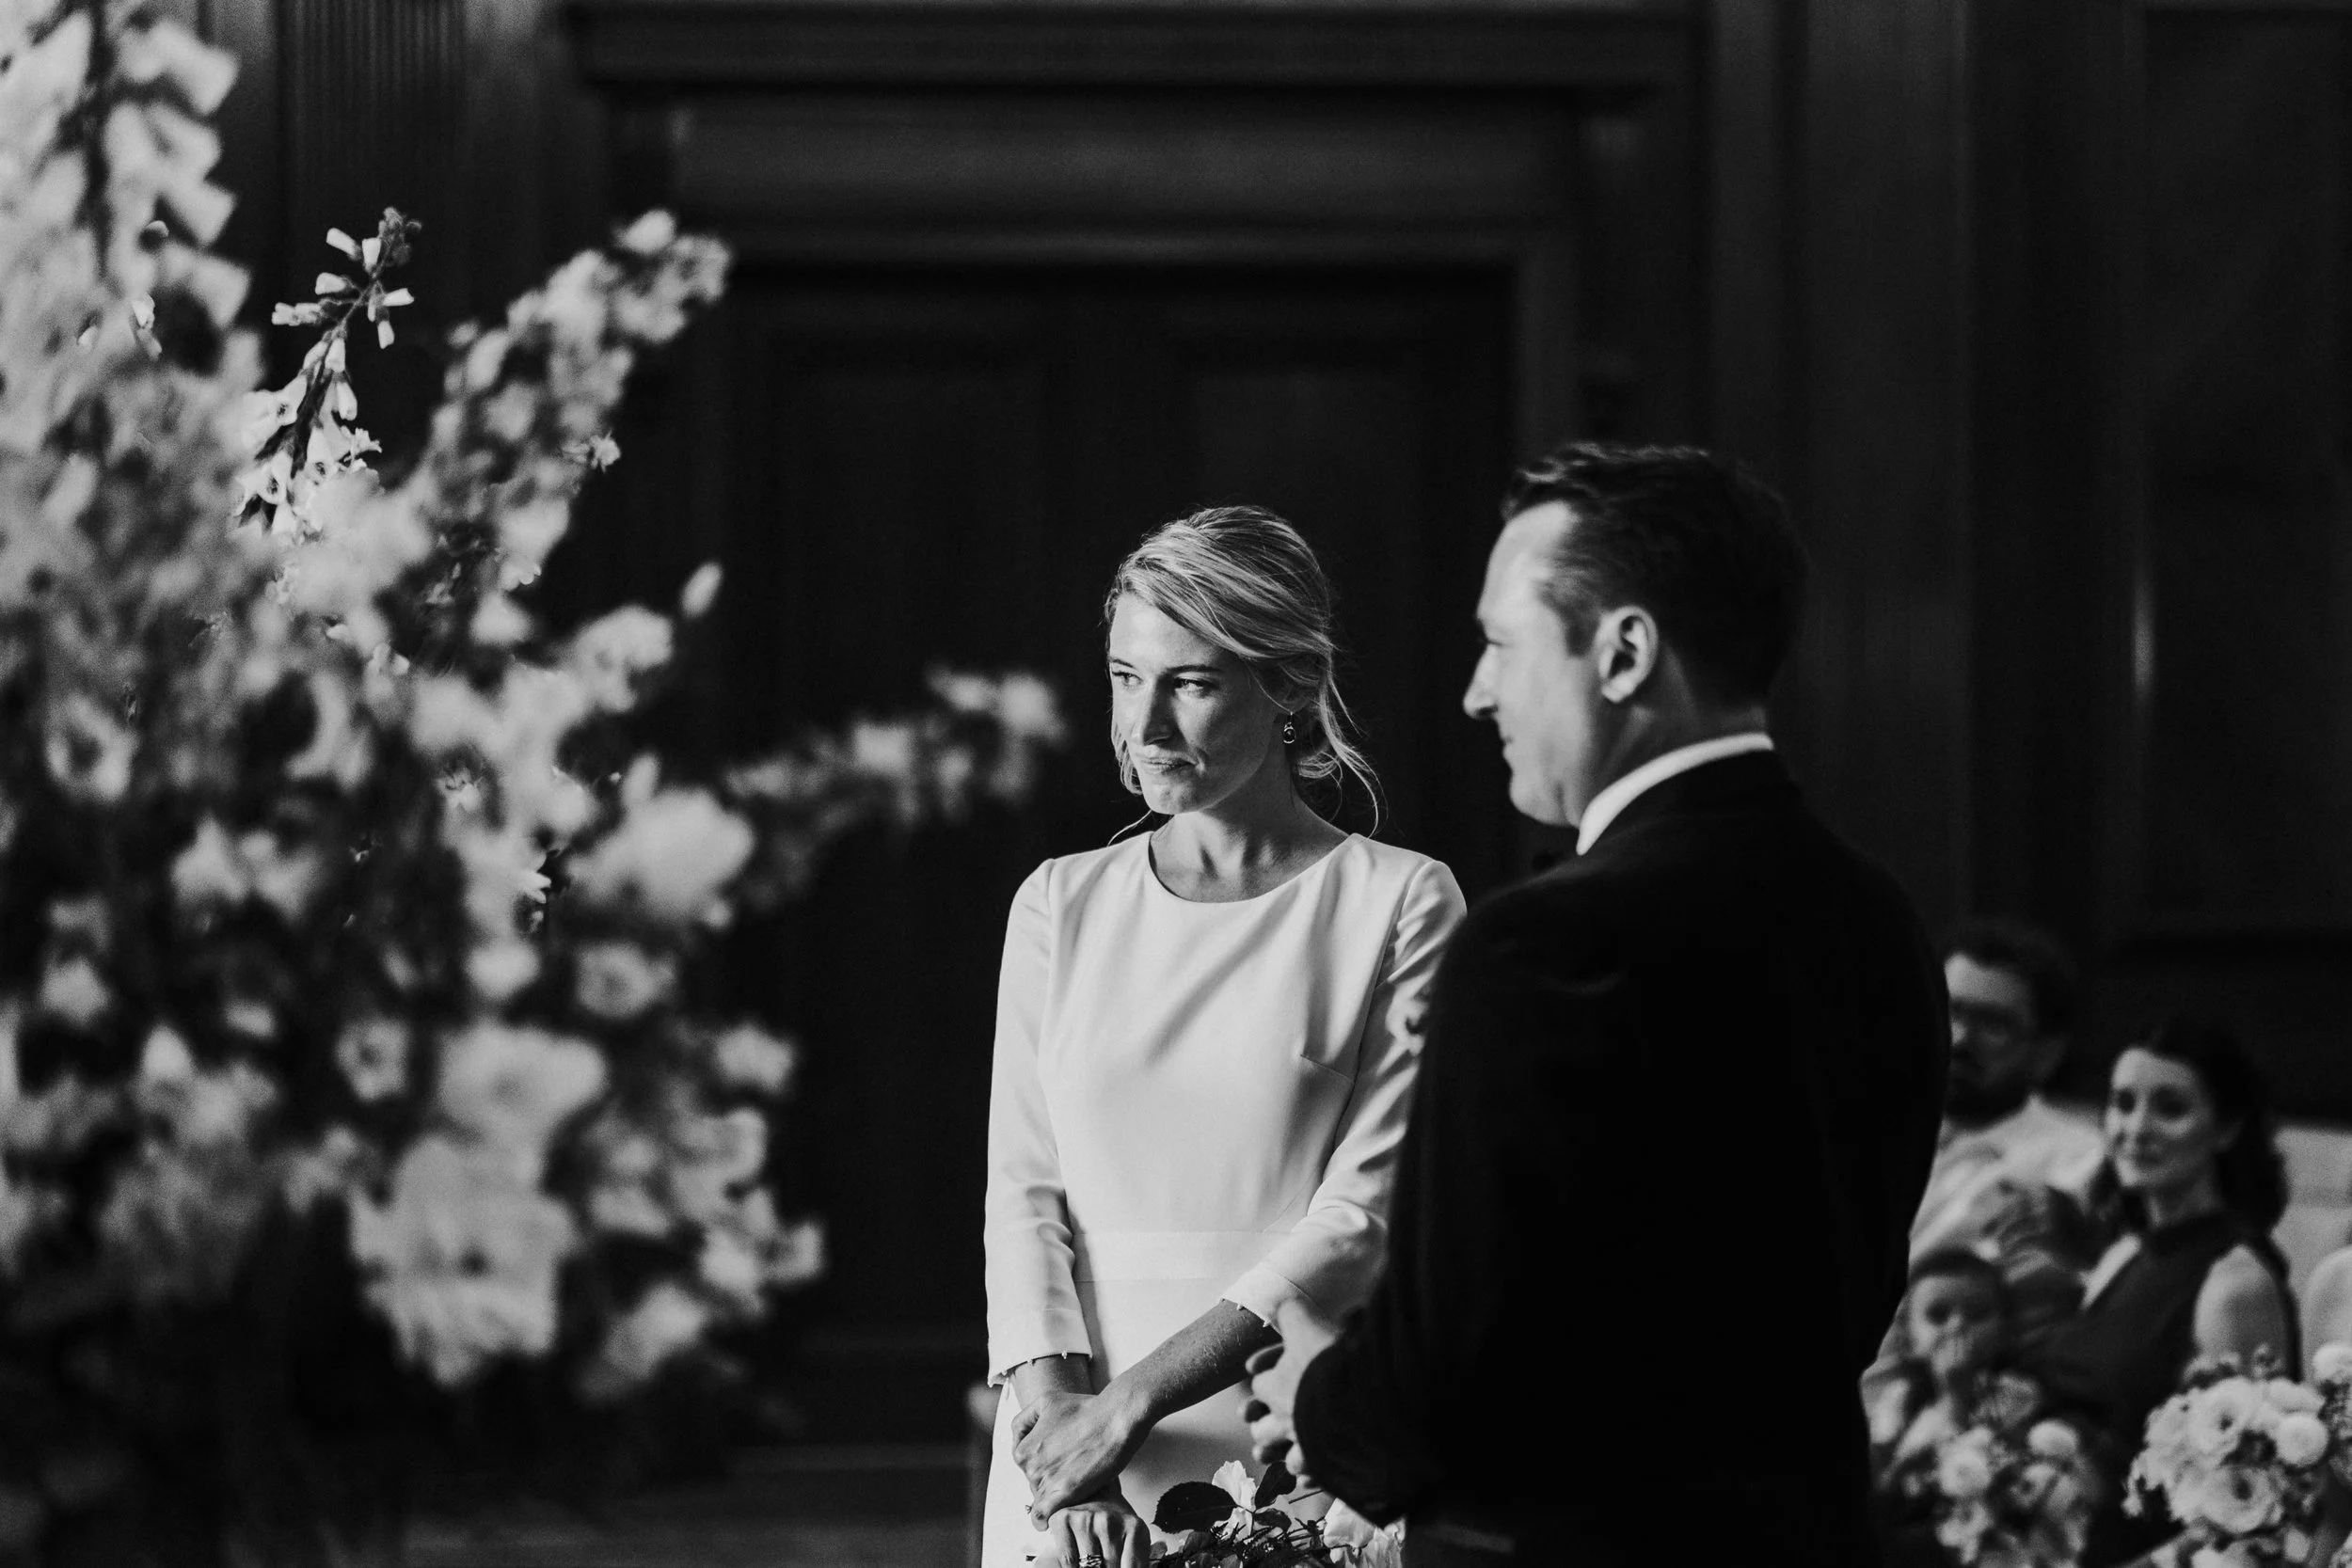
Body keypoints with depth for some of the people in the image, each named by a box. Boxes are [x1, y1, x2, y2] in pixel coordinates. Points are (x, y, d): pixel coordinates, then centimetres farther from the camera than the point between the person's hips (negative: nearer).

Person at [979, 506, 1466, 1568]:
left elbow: (1365, 1213, -9)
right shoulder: (1062, 905, 9)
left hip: (1285, 1457, -3)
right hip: (1068, 1449, 3)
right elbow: (1024, 1193, 2)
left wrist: (1128, 1405, -14)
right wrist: (1060, 1411, -14)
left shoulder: (1397, 903, -3)